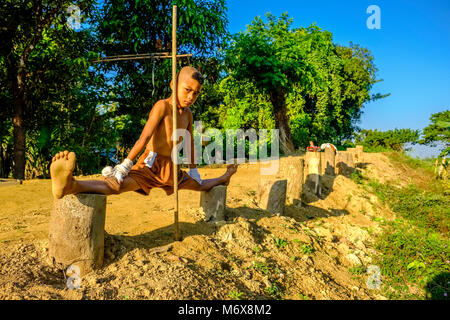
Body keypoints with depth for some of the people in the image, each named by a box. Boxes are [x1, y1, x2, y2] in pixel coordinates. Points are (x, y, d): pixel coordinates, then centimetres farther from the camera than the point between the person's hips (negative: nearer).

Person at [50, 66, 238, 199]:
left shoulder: (188, 114, 10)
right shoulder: (162, 106, -11)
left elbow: (190, 142, 20)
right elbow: (145, 137, -22)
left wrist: (193, 169, 26)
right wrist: (126, 164, -31)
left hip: (170, 169, 7)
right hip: (150, 164, -7)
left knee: (200, 185, 28)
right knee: (118, 185, -36)